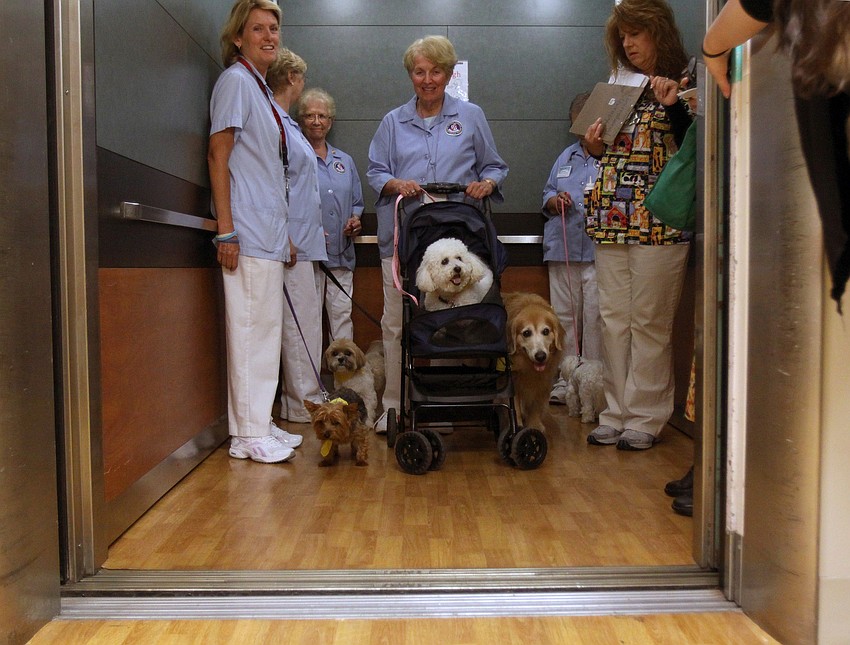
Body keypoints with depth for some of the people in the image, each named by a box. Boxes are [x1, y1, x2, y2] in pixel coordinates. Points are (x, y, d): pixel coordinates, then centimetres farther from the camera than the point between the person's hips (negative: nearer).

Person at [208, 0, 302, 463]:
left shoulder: (261, 87, 20)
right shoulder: (235, 81, -5)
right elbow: (218, 156, -13)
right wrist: (225, 229, -19)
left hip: (268, 229, 9)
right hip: (247, 229, -9)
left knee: (264, 329, 10)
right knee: (249, 328, -7)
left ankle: (258, 424, 18)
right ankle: (249, 434, -1)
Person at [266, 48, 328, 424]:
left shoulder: (286, 121, 22)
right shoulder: (272, 119, -9)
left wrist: (316, 228, 24)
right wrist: (285, 237, -21)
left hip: (303, 240, 10)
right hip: (292, 239, -10)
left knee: (305, 320, 11)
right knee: (301, 319, -7)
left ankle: (303, 400, 18)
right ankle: (303, 404, 0)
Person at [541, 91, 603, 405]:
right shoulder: (566, 156, 23)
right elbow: (547, 195, 27)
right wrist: (554, 200, 4)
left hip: (599, 252, -6)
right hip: (562, 251, 6)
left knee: (595, 319, -6)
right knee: (564, 317, 8)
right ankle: (564, 382, 15)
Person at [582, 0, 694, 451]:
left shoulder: (684, 84, 0)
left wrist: (672, 104, -19)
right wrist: (595, 147, 3)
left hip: (658, 221, -6)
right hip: (612, 218, 6)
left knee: (649, 323, -2)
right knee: (613, 319, 6)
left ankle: (646, 418, 9)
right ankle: (617, 413, 15)